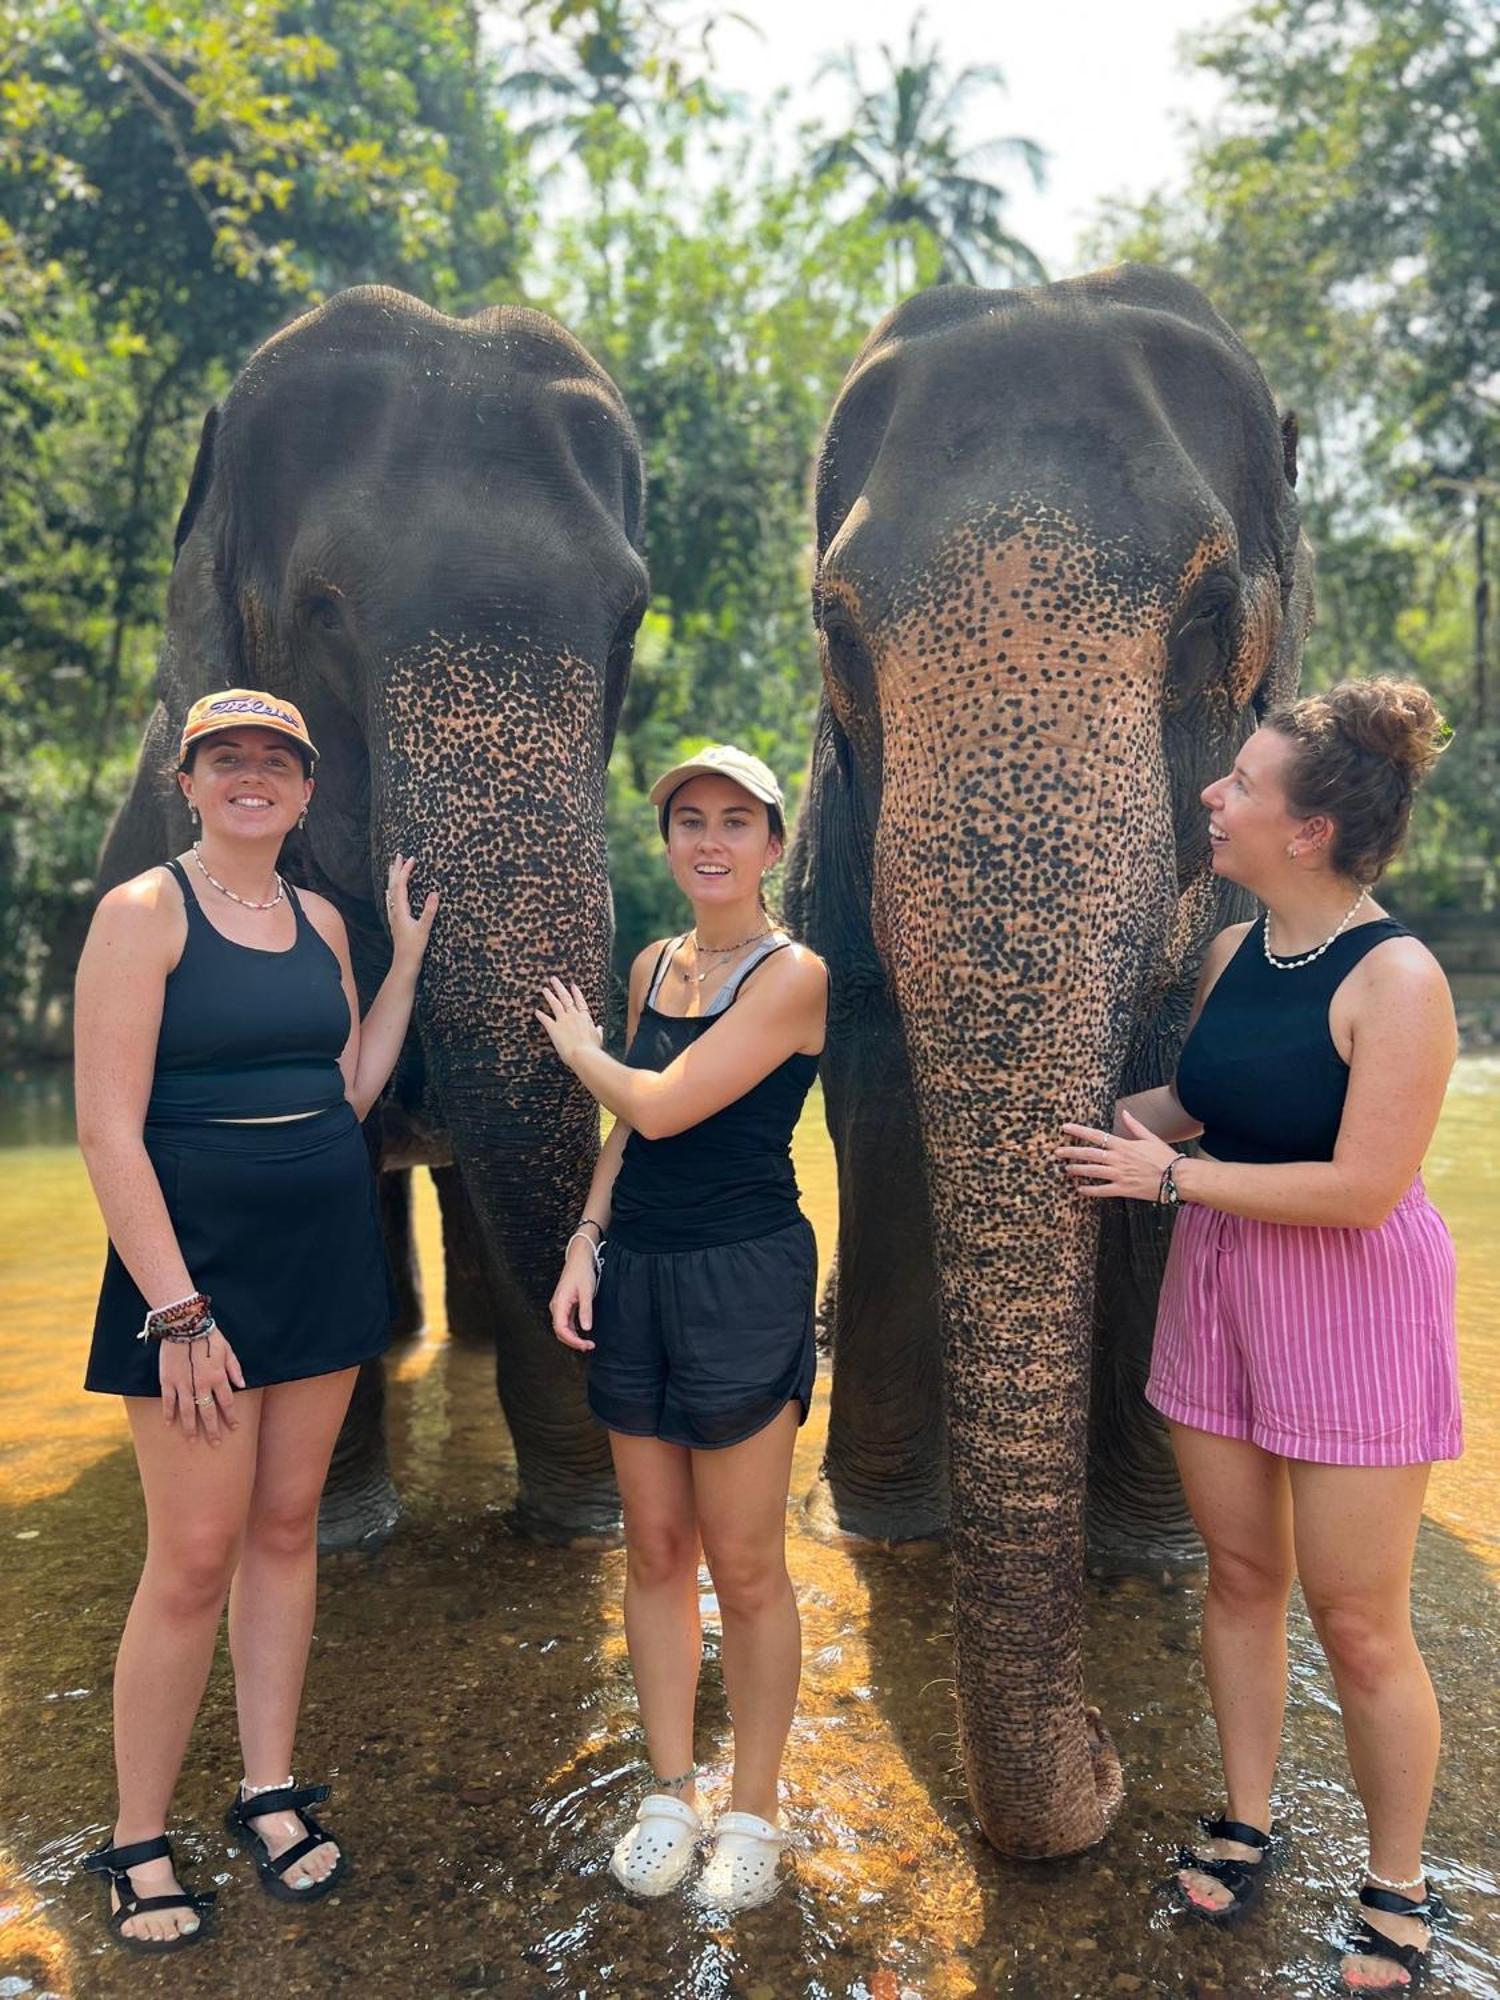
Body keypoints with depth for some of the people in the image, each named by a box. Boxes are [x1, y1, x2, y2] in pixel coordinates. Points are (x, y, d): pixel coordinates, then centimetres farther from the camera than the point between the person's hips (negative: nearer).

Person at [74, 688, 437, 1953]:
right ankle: (139, 1842, 20)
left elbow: (349, 1096, 10)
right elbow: (108, 1129, -14)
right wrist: (176, 1311, -18)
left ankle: (270, 1792, 29)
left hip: (323, 1255, 6)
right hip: (197, 1262, -6)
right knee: (195, 1556, 0)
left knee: (287, 1528, 13)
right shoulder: (145, 911, -9)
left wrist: (408, 957, 7)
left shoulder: (319, 920, 9)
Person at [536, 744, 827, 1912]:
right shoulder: (654, 964, 10)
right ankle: (672, 1794, 30)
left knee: (744, 1565, 5)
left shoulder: (793, 974, -12)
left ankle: (754, 1813, 25)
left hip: (742, 1282, -6)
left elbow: (661, 1106, -18)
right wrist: (586, 1245, 4)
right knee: (655, 1549, 13)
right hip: (635, 1275, 6)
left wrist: (580, 1049, 0)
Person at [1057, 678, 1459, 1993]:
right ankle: (1245, 1822, 37)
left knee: (1357, 1621, 6)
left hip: (1352, 1306, -6)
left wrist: (1172, 1176, -19)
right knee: (1239, 1573, 17)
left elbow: (1363, 1189, -23)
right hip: (1217, 1291, 6)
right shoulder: (1232, 952, 3)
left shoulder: (1396, 978, -20)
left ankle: (1399, 1890, 29)